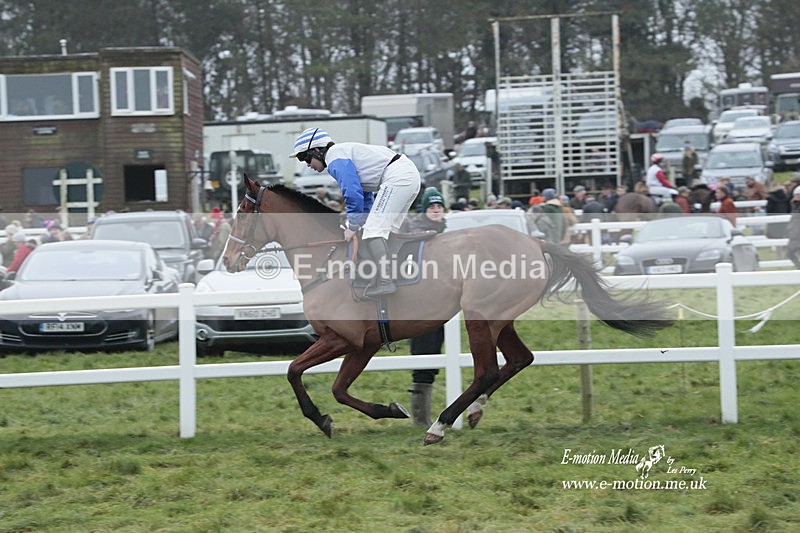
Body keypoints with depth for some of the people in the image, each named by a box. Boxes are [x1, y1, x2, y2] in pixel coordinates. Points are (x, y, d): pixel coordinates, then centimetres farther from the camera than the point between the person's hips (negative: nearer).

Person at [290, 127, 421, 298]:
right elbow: (365, 191, 31)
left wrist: (353, 227, -1)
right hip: (411, 173, 11)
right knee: (386, 231, 17)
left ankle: (384, 281, -20)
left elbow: (353, 193, -11)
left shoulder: (336, 159, -6)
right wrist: (363, 222, 28)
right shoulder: (345, 151, 25)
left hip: (396, 177, -11)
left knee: (374, 230, -12)